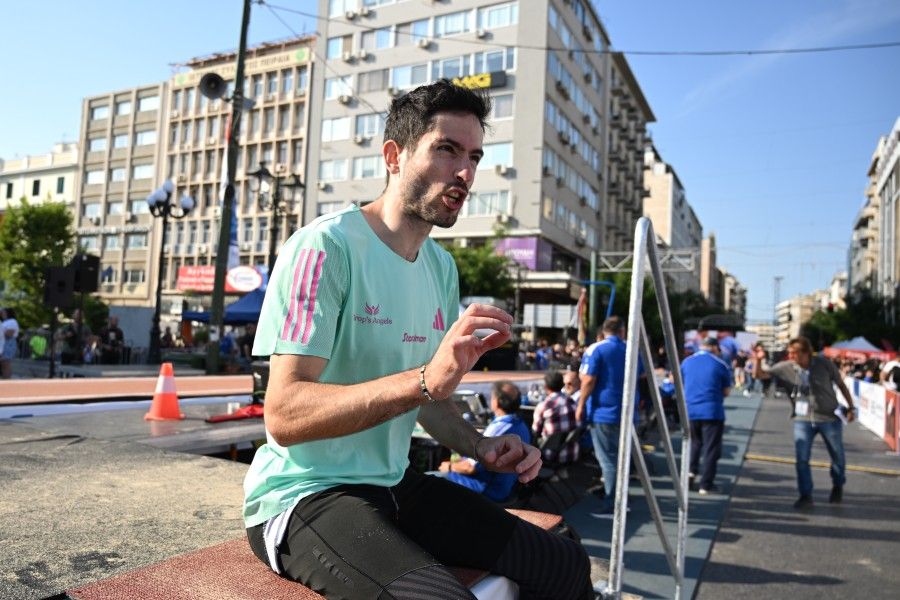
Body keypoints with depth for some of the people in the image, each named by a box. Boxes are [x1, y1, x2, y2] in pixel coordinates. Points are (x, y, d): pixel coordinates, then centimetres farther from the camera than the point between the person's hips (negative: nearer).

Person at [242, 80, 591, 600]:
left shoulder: (442, 268, 8)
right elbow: (284, 414, -23)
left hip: (394, 483, 7)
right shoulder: (326, 246, -16)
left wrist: (478, 446, -4)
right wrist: (425, 378, -34)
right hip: (305, 494, -7)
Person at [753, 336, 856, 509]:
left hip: (829, 418, 0)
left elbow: (841, 384, 1)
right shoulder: (786, 367, -11)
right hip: (803, 420, 0)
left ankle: (838, 487, 43)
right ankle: (806, 496, 7)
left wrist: (851, 407, 3)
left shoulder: (824, 364, -12)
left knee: (837, 457, 17)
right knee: (802, 459, -5)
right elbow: (759, 374, -11)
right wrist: (759, 360, -30)